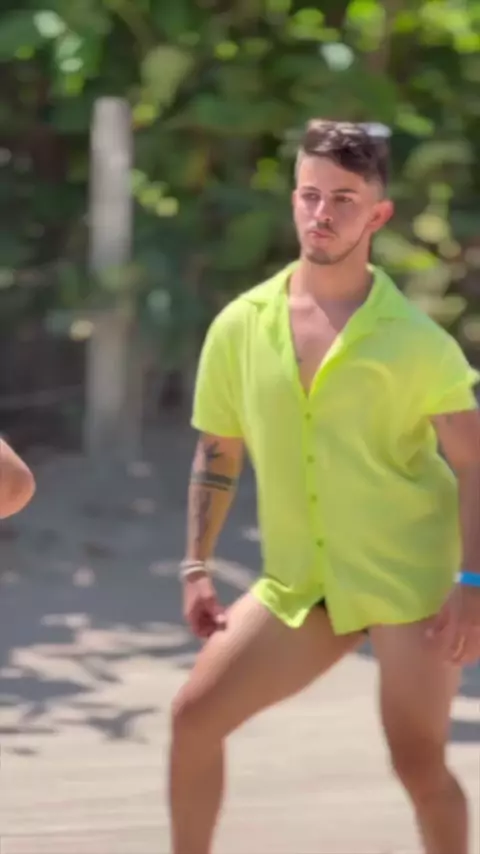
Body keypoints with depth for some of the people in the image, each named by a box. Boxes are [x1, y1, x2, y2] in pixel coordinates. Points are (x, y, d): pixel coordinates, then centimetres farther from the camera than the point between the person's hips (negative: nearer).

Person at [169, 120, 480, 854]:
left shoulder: (415, 339, -11)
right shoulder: (241, 326, 0)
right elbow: (218, 453, 12)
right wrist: (197, 568, 8)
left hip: (410, 580, -4)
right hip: (299, 586, 4)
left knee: (419, 762, -7)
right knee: (195, 715, -1)